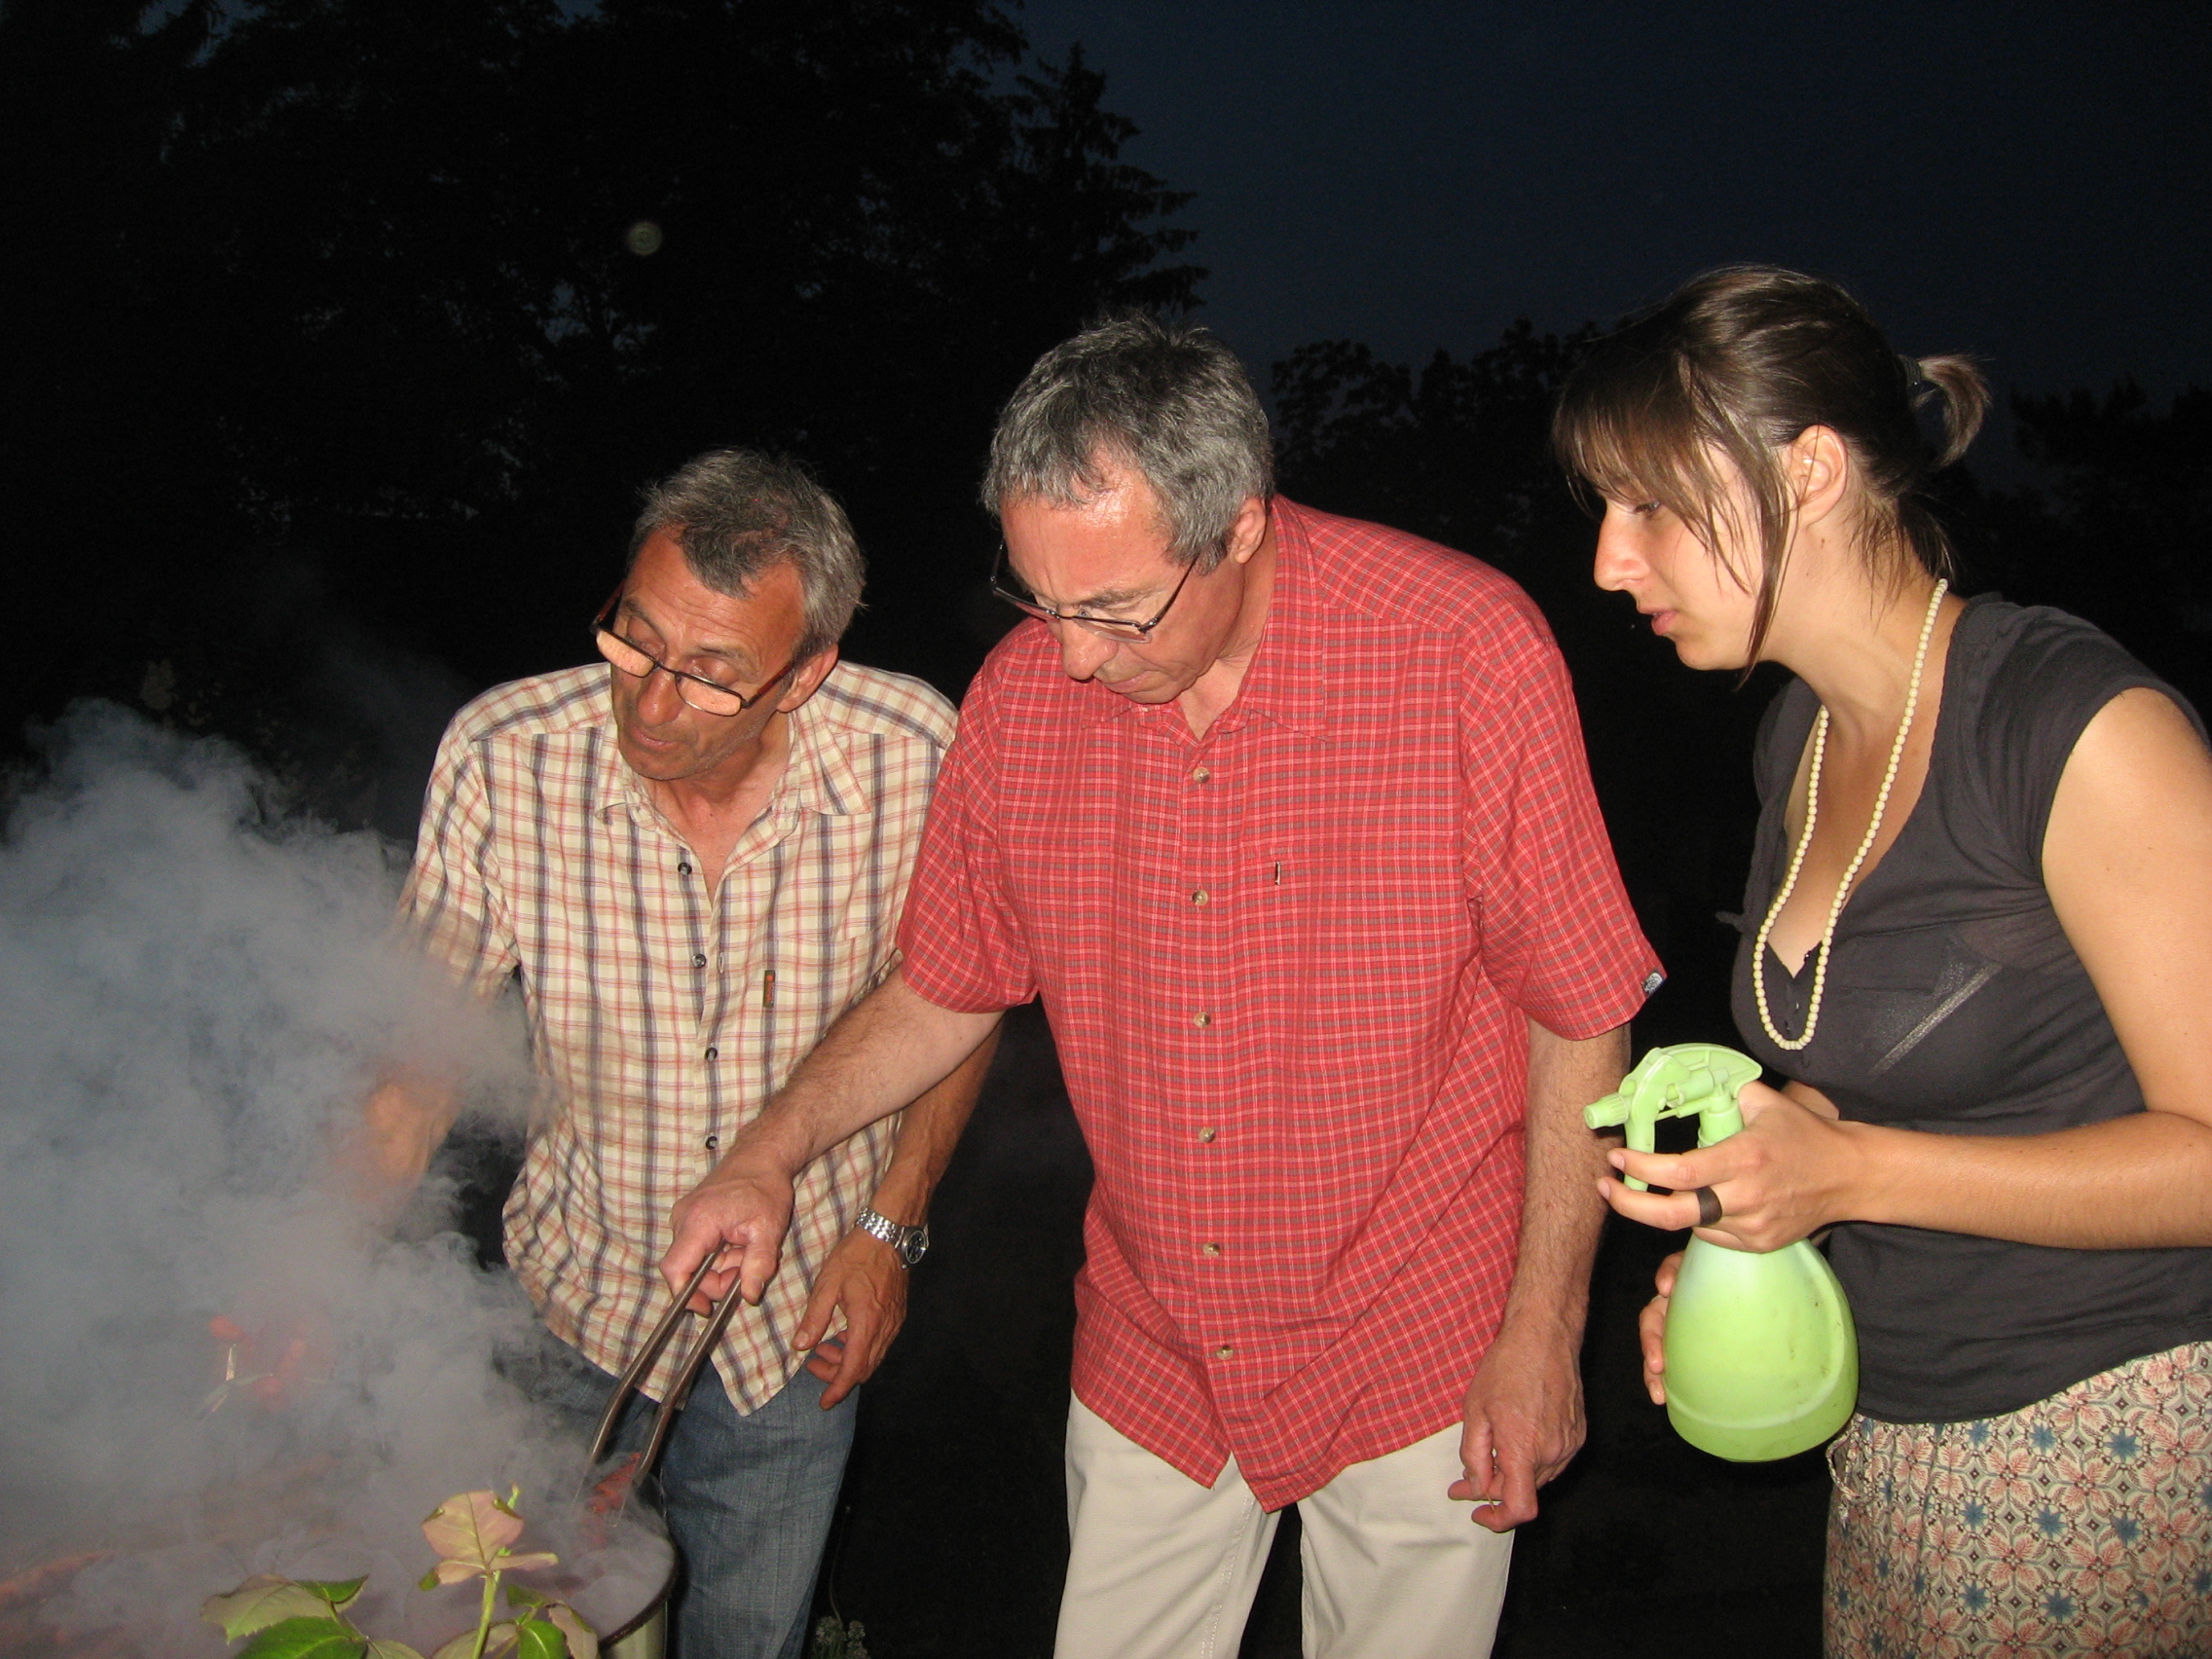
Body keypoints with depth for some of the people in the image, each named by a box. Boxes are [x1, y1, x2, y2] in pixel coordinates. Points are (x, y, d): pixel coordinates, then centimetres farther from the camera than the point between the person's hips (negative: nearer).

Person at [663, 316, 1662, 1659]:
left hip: (1418, 1358, -3)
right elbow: (948, 987, 7)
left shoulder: (1469, 651, -19)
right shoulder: (1024, 692, -7)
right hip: (1150, 1353, 3)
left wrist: (1543, 1333, -10)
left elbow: (1580, 1009, -12)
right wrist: (770, 1154, -4)